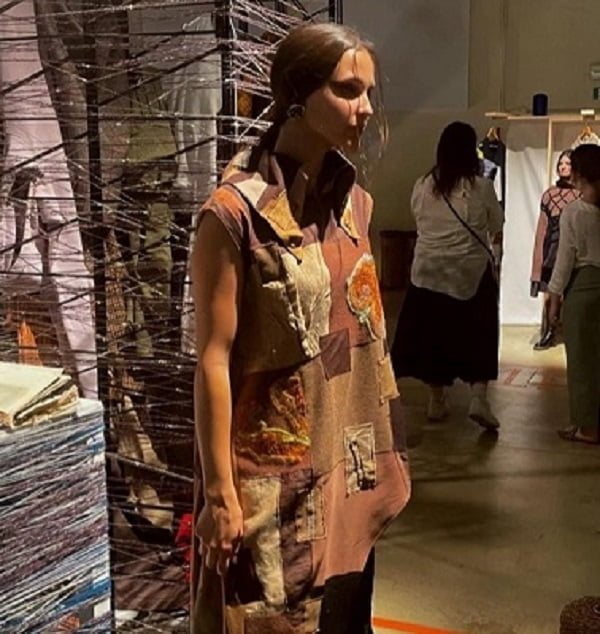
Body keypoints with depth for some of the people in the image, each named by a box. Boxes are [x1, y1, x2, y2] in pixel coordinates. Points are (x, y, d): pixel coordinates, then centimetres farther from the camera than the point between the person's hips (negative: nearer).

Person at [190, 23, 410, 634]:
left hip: (347, 459, 6)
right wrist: (221, 492, -15)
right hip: (274, 468, -6)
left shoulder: (353, 200, 5)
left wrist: (380, 447, 13)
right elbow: (213, 359, -15)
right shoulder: (235, 212, -16)